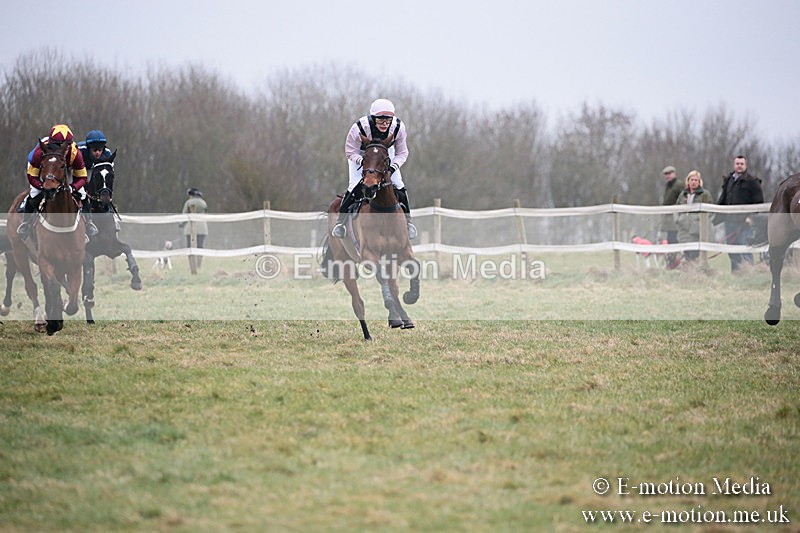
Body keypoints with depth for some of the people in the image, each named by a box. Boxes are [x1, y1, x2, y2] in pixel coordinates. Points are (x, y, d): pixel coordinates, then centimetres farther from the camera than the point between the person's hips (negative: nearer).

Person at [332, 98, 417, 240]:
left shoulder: (398, 127, -31)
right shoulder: (359, 128, -39)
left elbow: (402, 153, -17)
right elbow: (350, 152, -24)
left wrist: (393, 167, -35)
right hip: (360, 154, -2)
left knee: (398, 184, -5)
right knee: (355, 185, -15)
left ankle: (407, 220, 15)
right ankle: (340, 220, 4)